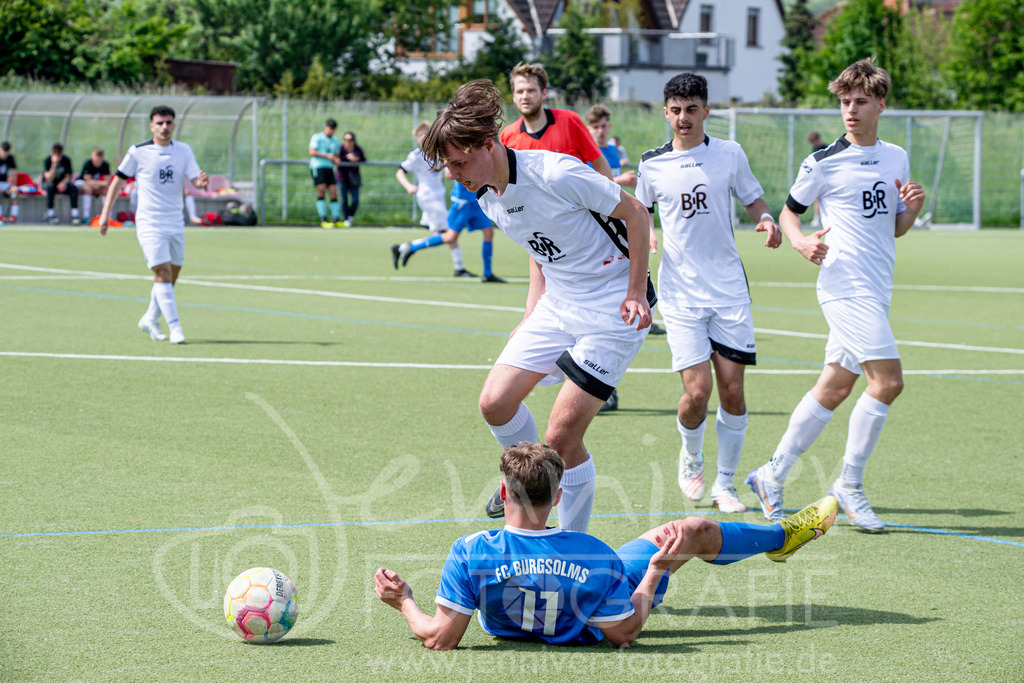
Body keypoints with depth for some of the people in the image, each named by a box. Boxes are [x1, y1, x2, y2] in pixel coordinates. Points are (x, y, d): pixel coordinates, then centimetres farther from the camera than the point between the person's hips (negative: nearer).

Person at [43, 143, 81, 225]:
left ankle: (74, 215, -29)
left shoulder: (66, 160, -6)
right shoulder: (47, 161, -15)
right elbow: (49, 179, -25)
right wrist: (54, 165, -36)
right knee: (50, 187, -38)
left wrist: (64, 182, -25)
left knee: (73, 187, -26)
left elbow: (68, 176, -2)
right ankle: (50, 214, -33)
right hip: (47, 183, -3)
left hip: (61, 183, 3)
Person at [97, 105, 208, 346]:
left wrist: (202, 182, -30)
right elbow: (119, 180, 3)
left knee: (170, 278, 11)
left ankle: (150, 320, 31)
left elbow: (196, 180, -5)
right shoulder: (138, 152, -6)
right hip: (150, 223, -4)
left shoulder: (184, 151, 3)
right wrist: (105, 213, 2)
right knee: (163, 273, -15)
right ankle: (175, 328, -15)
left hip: (176, 223, 4)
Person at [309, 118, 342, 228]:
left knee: (334, 193, -2)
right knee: (321, 191, -15)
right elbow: (312, 152, -10)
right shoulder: (317, 137, 1)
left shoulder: (335, 141, 19)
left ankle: (336, 220, 0)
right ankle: (323, 220, -16)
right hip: (317, 167, -6)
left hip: (329, 167, 6)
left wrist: (336, 160, -1)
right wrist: (327, 156, -17)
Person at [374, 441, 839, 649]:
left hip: (507, 625, 2)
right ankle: (783, 536, 46)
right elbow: (625, 634, -22)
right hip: (589, 629, -2)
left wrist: (404, 603, -13)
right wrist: (655, 573, -12)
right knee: (696, 532, 15)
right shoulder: (593, 558, -37)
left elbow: (440, 638, -31)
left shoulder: (470, 553, -38)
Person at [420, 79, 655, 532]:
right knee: (495, 402, -2)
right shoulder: (486, 196, 1)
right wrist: (531, 315, 11)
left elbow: (635, 213, -13)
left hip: (613, 310, -8)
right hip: (557, 304, 8)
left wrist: (636, 293, -13)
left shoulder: (556, 175, -24)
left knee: (561, 438, -12)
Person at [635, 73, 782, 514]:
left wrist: (767, 220, -7)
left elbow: (753, 199, 15)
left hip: (729, 291, 1)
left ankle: (725, 483, 13)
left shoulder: (730, 154, 3)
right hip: (680, 293, -1)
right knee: (697, 391, -12)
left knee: (732, 390, -3)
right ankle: (690, 460, 19)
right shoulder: (652, 165, 3)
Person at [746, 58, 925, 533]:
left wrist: (912, 208, -1)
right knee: (888, 381, -17)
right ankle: (849, 485, -5)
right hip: (846, 285, -7)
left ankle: (772, 475, 17)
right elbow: (788, 212, 6)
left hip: (876, 291, 7)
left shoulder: (897, 158, 12)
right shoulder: (824, 163, -5)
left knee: (835, 387, 8)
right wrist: (800, 241, -13)